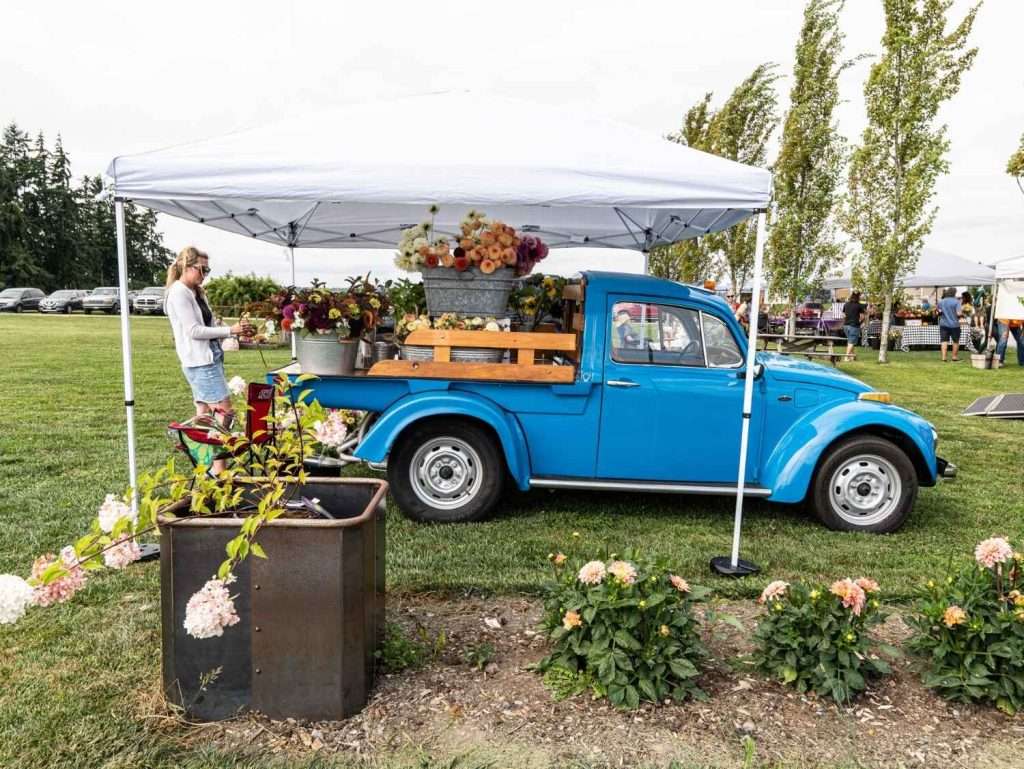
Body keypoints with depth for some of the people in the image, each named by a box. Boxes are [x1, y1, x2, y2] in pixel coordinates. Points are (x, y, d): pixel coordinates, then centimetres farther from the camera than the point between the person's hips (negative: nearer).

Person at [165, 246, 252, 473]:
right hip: (199, 361, -9)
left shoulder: (197, 293, 16)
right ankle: (219, 469, -6)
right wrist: (230, 330, -16)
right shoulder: (178, 293, -11)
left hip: (210, 358, 9)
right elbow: (194, 331, -16)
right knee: (225, 412, -9)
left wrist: (237, 331, 2)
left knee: (205, 415, 11)